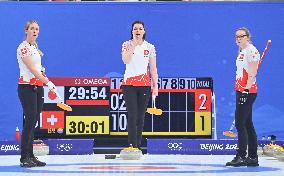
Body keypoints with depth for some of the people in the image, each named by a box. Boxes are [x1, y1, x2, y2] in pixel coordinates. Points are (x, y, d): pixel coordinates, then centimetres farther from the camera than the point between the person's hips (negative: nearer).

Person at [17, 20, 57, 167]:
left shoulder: (35, 47, 17)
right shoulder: (23, 47, -11)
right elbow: (32, 69, -20)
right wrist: (48, 82, -26)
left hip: (38, 87, 8)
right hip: (27, 86, -8)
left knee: (33, 122, 7)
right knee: (30, 120, -12)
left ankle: (30, 155, 10)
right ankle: (24, 158, -9)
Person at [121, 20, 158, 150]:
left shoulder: (150, 47, 6)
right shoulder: (127, 45, 3)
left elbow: (153, 68, 7)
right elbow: (125, 60, -17)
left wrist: (155, 86, 2)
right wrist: (134, 44, -22)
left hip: (144, 84, 2)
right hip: (129, 84, -2)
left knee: (140, 116, 4)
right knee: (132, 115, -10)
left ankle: (138, 145, 12)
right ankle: (132, 145, -13)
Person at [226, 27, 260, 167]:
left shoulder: (251, 51, -11)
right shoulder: (241, 51, 18)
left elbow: (252, 73, -18)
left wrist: (246, 90, -23)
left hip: (248, 91, -10)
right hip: (241, 90, 10)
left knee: (240, 123, -11)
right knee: (247, 124, 10)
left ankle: (241, 156, -8)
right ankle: (253, 157, 13)